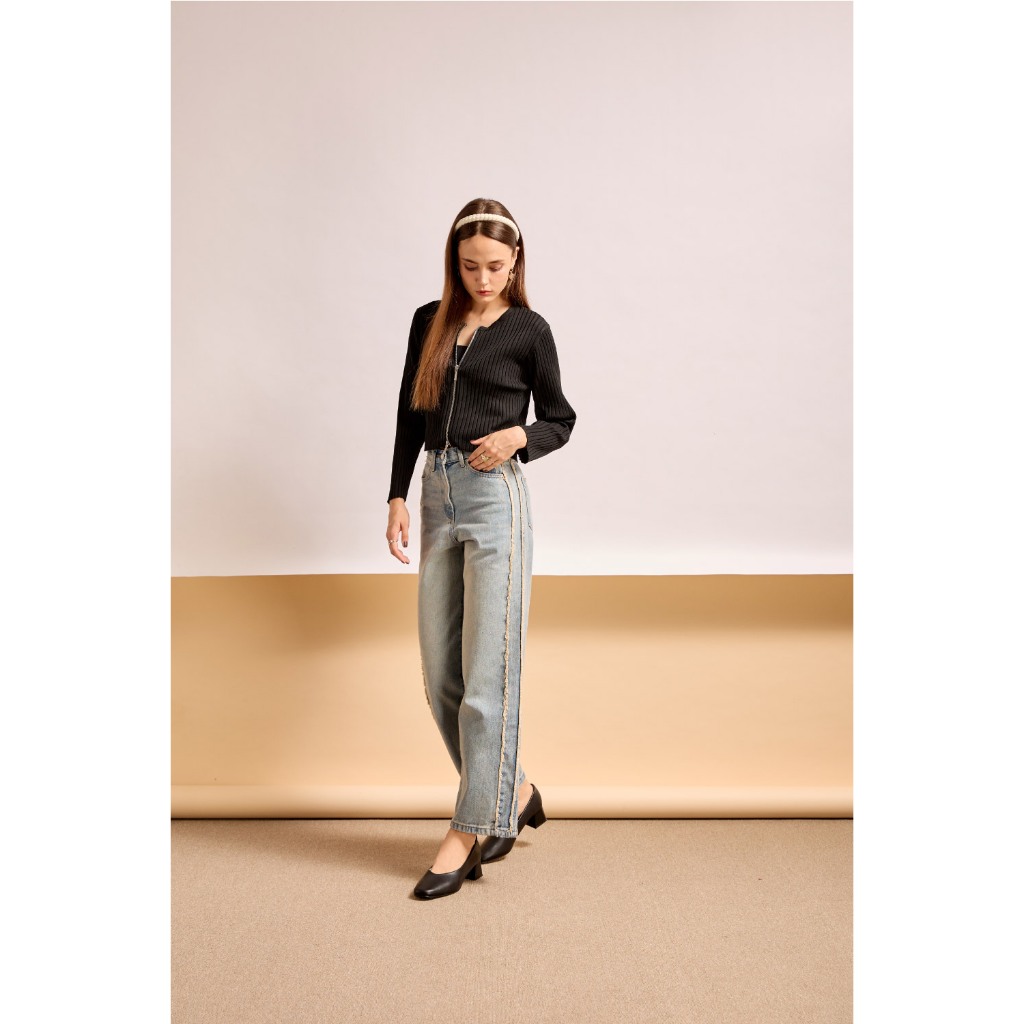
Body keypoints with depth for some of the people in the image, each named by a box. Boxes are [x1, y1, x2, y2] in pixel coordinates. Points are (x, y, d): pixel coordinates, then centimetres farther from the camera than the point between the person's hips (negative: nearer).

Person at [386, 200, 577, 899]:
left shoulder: (528, 330, 1)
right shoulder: (429, 322, 13)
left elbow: (560, 420, 7)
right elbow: (410, 416, 15)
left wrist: (518, 436, -13)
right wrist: (399, 497, 8)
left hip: (497, 499, -5)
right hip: (438, 496, 6)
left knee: (486, 675, -4)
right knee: (441, 677, 7)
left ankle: (470, 830, 8)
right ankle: (514, 792, 25)